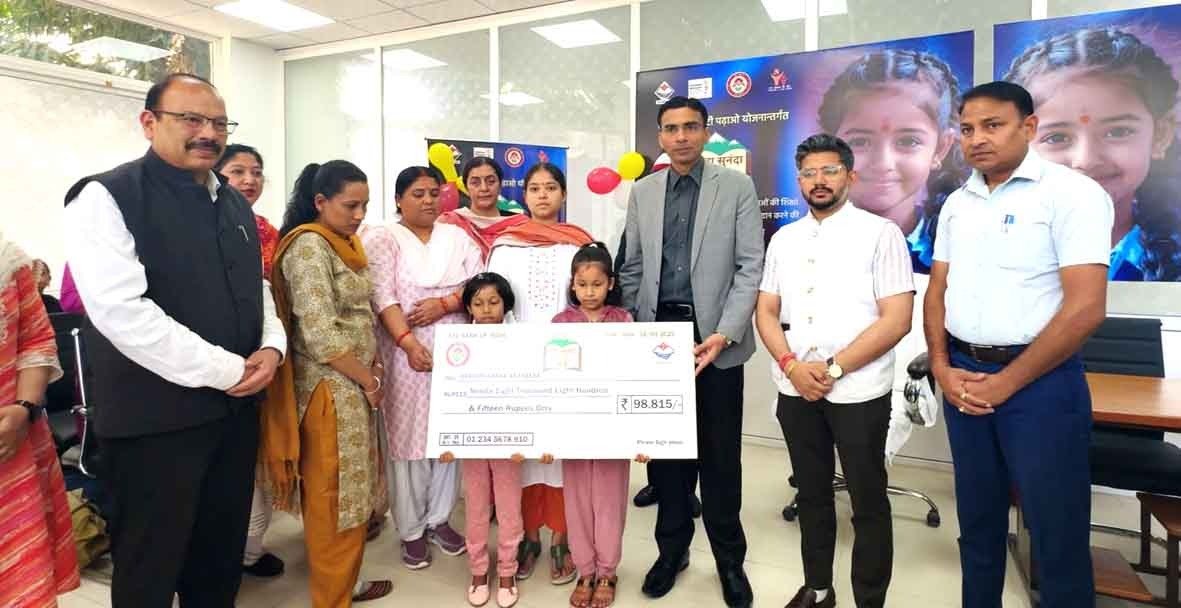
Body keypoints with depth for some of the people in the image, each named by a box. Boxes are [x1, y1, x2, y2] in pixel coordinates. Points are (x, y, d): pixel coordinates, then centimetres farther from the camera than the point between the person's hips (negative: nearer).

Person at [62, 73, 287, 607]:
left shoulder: (233, 203, 11)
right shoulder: (107, 197, -11)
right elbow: (122, 311, -22)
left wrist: (271, 347, -2)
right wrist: (226, 370, -18)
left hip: (236, 408, 6)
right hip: (155, 418, -6)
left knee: (222, 562, 19)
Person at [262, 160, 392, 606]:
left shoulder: (346, 243, 12)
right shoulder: (309, 246, -15)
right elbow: (320, 333, -21)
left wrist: (371, 364, 5)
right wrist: (367, 379, -12)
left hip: (353, 384, 9)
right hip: (329, 388, -9)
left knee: (349, 491, 17)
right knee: (333, 498, 3)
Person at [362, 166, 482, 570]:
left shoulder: (456, 236, 11)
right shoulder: (382, 238, 0)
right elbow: (382, 296, -11)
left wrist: (443, 303, -13)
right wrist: (408, 342, -22)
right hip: (406, 352, -3)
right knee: (409, 436, 2)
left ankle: (439, 518, 24)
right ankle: (411, 530, 16)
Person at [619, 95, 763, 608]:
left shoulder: (737, 187, 1)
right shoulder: (642, 192, 10)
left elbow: (751, 267, -4)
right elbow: (632, 268, 12)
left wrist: (724, 334, -14)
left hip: (714, 336, -2)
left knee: (719, 454, 6)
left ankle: (729, 559, 23)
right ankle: (671, 549, 27)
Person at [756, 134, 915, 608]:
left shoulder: (881, 233, -5)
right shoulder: (783, 239, 9)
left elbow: (897, 319, -11)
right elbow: (766, 311, 8)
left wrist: (834, 368, -15)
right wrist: (791, 366, -9)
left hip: (858, 391, -4)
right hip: (795, 389, 5)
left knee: (868, 502, 8)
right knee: (811, 493, 17)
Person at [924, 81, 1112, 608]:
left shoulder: (1071, 193, -10)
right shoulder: (957, 203, 9)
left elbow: (1085, 307, -16)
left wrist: (1006, 383, -13)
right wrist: (941, 367, -1)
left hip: (1039, 381, -5)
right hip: (964, 378, 6)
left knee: (1056, 530, 6)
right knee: (978, 519, 18)